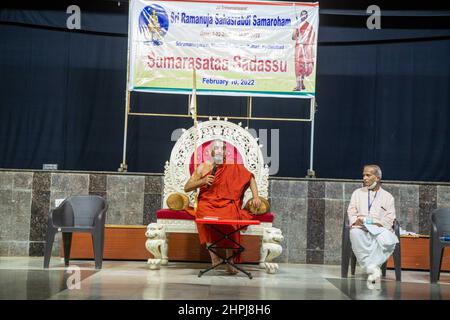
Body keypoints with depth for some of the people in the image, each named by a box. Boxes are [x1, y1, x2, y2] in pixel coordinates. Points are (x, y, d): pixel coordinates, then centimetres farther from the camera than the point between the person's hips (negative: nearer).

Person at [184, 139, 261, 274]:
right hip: (207, 203, 0)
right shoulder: (203, 167, 10)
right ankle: (214, 257, -27)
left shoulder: (233, 167, 10)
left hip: (226, 204, 0)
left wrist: (256, 197, 4)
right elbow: (186, 188, 8)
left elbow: (250, 178, 17)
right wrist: (203, 181, -9)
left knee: (231, 218, -34)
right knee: (206, 217, -35)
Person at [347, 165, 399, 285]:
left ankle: (371, 266, -33)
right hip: (360, 227, 1)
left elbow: (389, 219, 6)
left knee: (388, 241, -37)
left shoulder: (388, 197, 17)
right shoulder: (357, 193, 24)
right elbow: (351, 213, 15)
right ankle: (372, 268, -37)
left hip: (380, 228, -1)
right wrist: (356, 221, -9)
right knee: (355, 233, -37)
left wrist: (375, 223, -13)